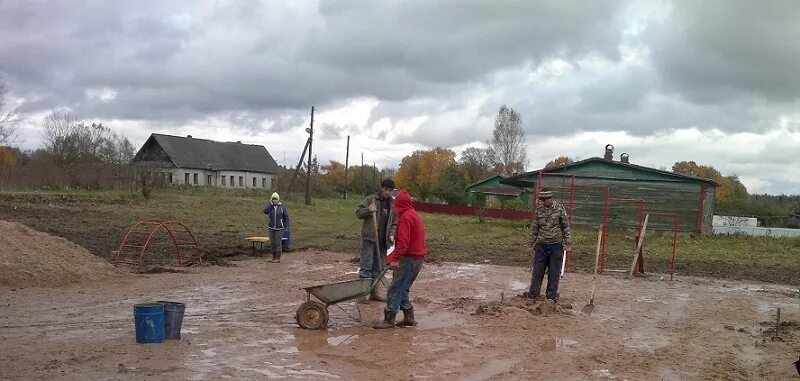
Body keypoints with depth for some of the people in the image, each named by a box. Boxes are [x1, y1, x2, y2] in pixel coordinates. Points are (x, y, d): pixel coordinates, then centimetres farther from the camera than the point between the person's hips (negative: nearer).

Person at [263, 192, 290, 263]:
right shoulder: (270, 206, 2)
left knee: (278, 243, -4)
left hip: (279, 228, -4)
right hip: (271, 228, 4)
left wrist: (287, 226, -9)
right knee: (272, 243, 8)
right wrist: (270, 203, -17)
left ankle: (278, 258, 4)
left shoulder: (282, 207, -5)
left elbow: (286, 217, -3)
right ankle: (273, 257, 18)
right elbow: (265, 211, -19)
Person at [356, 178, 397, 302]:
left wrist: (391, 235, -4)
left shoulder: (393, 204, 9)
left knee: (378, 268, 11)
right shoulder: (371, 199, -1)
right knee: (366, 267, -6)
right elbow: (358, 213, 0)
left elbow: (394, 223, 13)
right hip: (369, 238, -4)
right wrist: (368, 210, -19)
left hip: (382, 241, 4)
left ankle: (374, 292, 20)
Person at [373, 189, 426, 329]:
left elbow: (403, 242, -23)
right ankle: (409, 317, 16)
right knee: (403, 289, 15)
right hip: (418, 258, 10)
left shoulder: (406, 217, -13)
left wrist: (394, 259, -26)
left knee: (395, 289, -6)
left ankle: (389, 319, -4)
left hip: (409, 258, -10)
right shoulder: (416, 216, 18)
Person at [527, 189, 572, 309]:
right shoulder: (538, 210, 2)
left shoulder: (560, 209, -5)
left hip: (556, 246, -2)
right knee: (537, 271, 4)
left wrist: (567, 243, -3)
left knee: (554, 273, 3)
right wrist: (533, 243, 10)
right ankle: (532, 295, 12)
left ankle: (551, 297, 11)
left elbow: (566, 227, -1)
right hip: (541, 245, 2)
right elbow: (534, 228, 9)